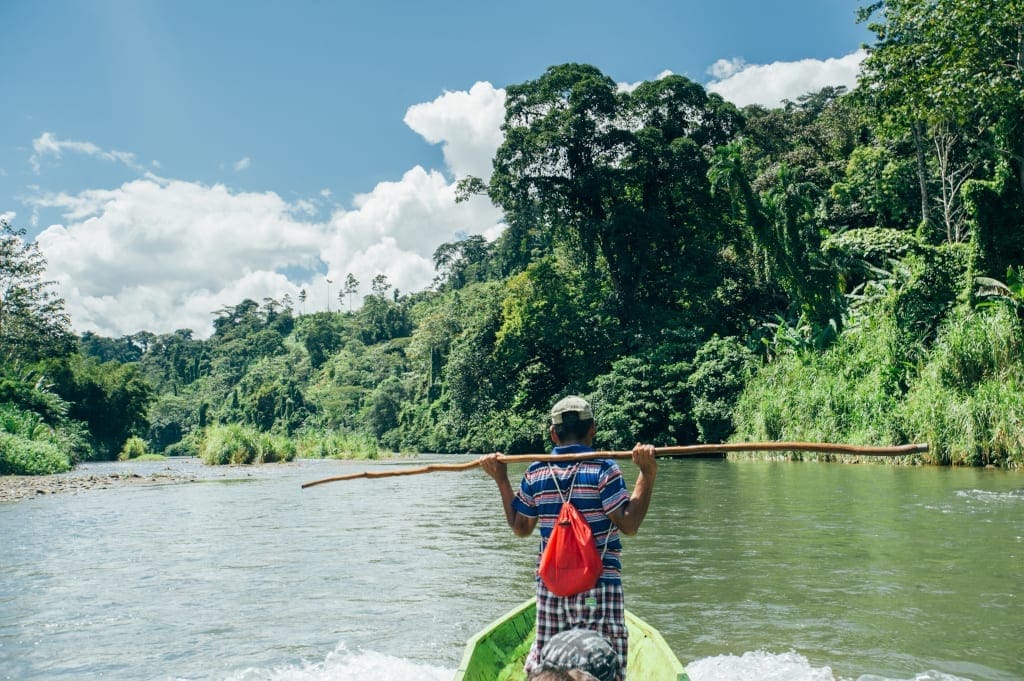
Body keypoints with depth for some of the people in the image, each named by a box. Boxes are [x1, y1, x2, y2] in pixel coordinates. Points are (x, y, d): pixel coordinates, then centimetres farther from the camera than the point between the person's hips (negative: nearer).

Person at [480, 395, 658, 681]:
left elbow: (520, 528, 12)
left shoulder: (535, 473, 3)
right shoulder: (604, 469, -9)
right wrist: (647, 475, -11)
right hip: (599, 584, -4)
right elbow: (629, 525, -13)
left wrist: (501, 481, 18)